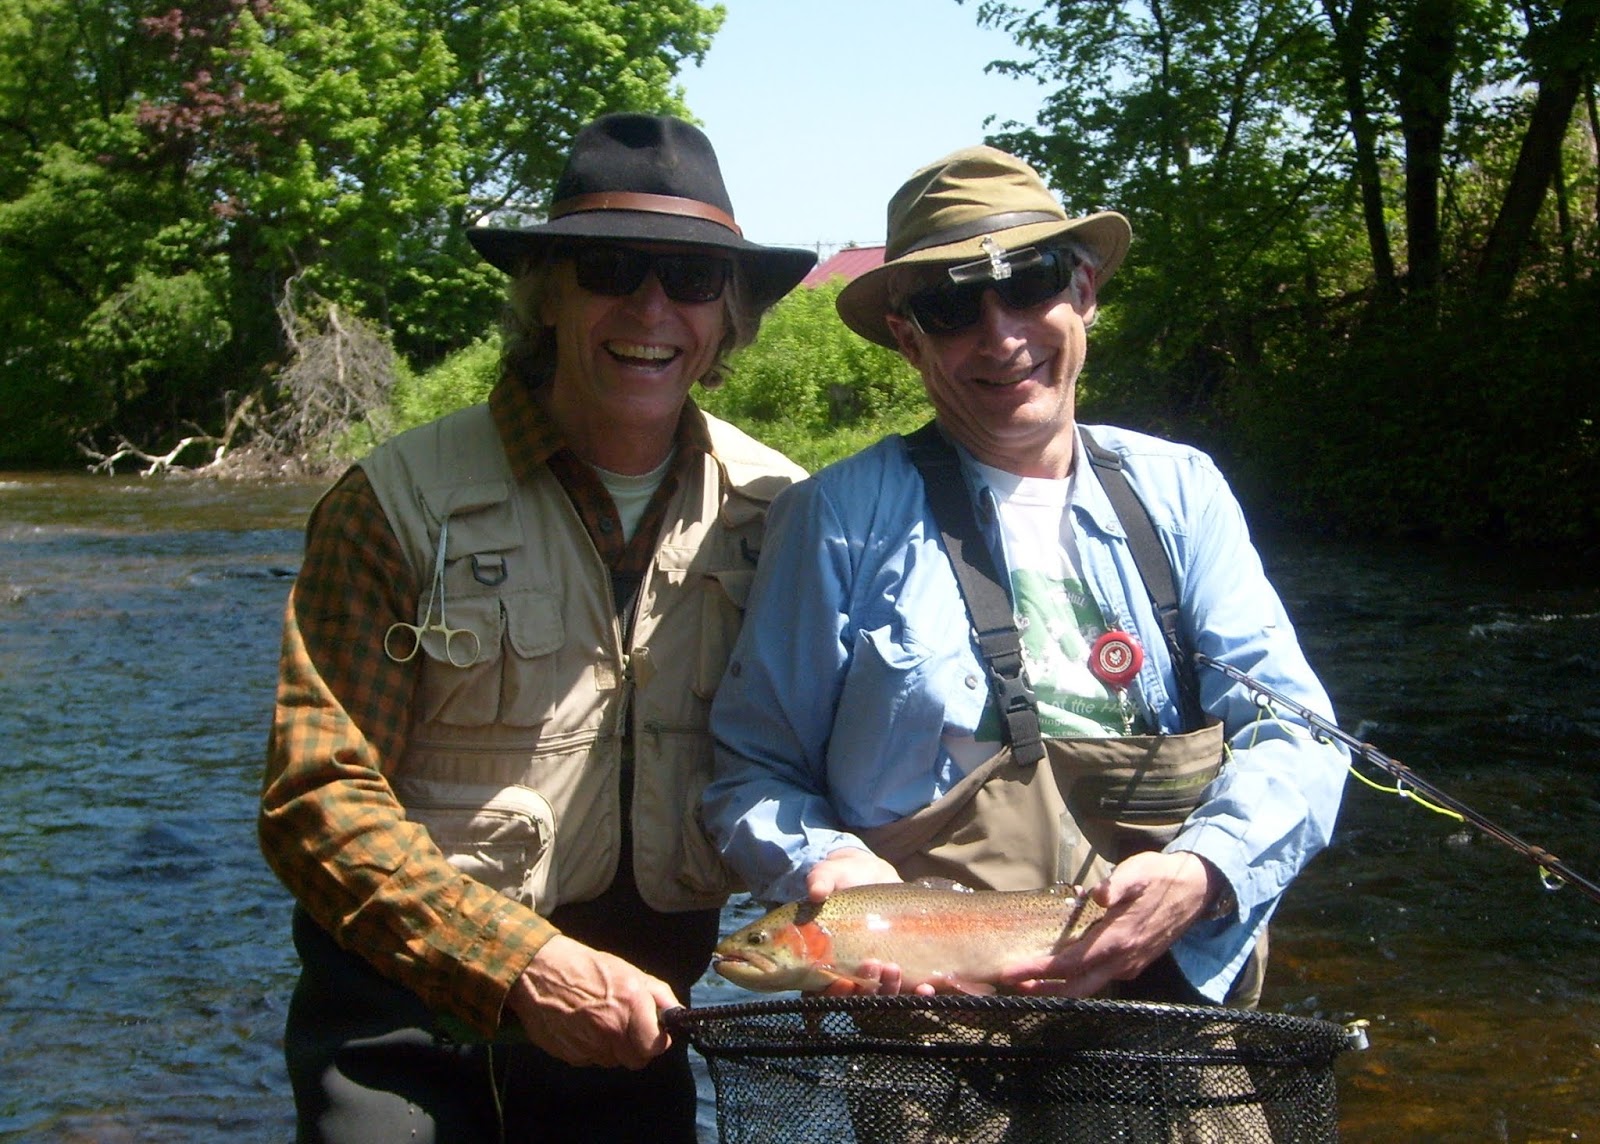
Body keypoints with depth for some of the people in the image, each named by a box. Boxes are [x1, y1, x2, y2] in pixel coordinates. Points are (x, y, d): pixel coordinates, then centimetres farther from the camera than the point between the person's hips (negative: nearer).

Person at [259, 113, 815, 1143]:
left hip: (631, 1015, 3)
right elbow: (318, 799, -14)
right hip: (408, 1024, -3)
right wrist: (523, 967, -23)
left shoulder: (775, 510, -1)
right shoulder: (403, 501, -10)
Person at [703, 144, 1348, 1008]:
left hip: (1179, 986, 4)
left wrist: (1202, 874, -14)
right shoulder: (839, 517, 3)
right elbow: (753, 771, 5)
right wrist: (827, 868, -17)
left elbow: (1293, 734, 6)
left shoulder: (1179, 493, 12)